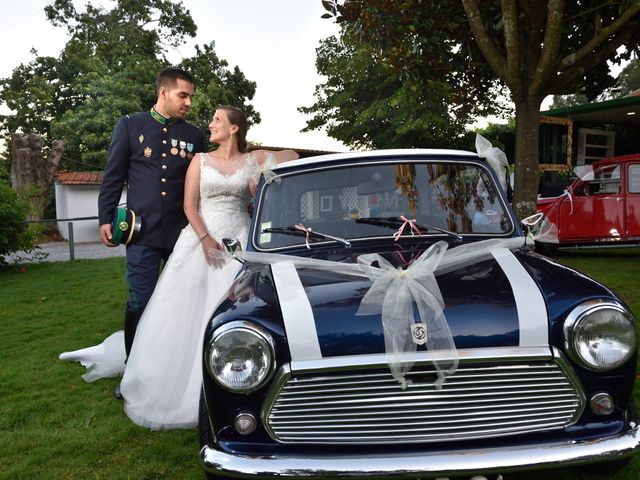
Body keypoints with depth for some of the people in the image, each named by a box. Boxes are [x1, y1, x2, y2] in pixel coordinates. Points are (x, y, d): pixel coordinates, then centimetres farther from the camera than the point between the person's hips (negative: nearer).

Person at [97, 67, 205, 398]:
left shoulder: (194, 135, 10)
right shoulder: (130, 126, 6)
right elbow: (113, 176, 6)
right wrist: (105, 219, 1)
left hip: (183, 234, 2)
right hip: (143, 231, -2)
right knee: (140, 303, 0)